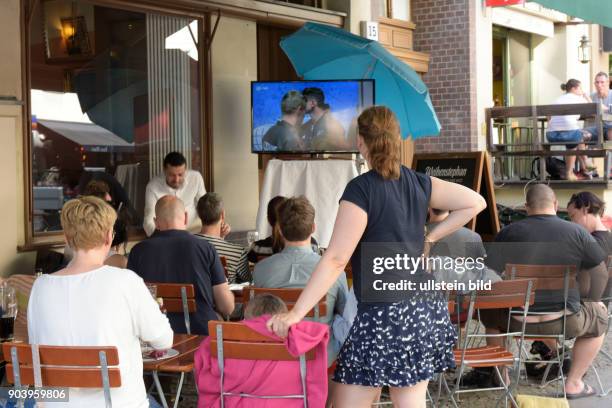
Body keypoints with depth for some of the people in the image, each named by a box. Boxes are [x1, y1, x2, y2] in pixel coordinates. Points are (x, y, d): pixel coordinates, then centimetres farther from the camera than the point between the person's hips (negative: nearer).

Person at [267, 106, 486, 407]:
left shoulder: (361, 189, -12)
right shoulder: (418, 184, 7)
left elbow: (335, 260, -18)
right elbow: (475, 202, 10)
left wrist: (295, 313, -17)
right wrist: (429, 238, 10)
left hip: (384, 314, -7)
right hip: (424, 308, 7)